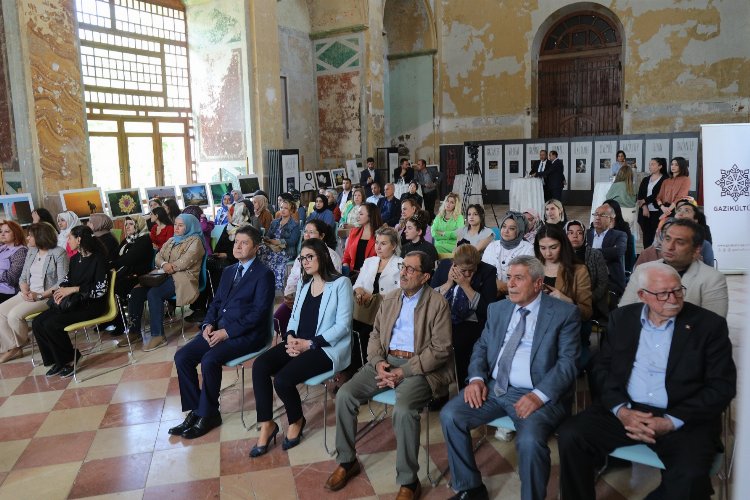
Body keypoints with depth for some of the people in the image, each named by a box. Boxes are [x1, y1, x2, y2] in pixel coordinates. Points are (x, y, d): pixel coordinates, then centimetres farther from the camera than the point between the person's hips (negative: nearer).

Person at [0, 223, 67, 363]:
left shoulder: (59, 253, -11)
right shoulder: (31, 252, 13)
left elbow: (62, 282, -16)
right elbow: (23, 277, 14)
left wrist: (40, 295, -21)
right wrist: (25, 291, -7)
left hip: (47, 296, -8)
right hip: (28, 294, 8)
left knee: (14, 314, -22)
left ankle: (19, 345, 6)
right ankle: (12, 348, 1)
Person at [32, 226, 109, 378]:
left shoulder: (98, 259, -11)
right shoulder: (75, 258, 11)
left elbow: (100, 289, -18)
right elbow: (68, 279, 17)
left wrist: (74, 289, -20)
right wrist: (61, 289, -5)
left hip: (91, 305, -8)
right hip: (73, 302, 8)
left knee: (51, 324, -23)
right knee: (37, 322, -9)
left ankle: (68, 359, -1)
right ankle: (56, 360, 4)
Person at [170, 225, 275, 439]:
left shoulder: (264, 274, -7)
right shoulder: (228, 271, 18)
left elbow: (258, 313, -15)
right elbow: (216, 302, 19)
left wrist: (227, 332, -18)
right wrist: (208, 324, -1)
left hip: (246, 334, -7)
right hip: (218, 329, 8)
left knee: (209, 360, -28)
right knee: (182, 357, -10)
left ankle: (208, 414, -7)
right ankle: (195, 410, 3)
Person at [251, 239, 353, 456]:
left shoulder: (341, 283, -7)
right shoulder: (304, 283, 16)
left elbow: (342, 326, -13)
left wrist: (309, 344, -17)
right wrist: (290, 337, -4)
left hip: (326, 347, -7)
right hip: (298, 342, 7)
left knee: (283, 379, -25)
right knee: (260, 365, -18)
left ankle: (296, 421, 7)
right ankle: (266, 425, -6)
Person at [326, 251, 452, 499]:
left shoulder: (438, 304, -7)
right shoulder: (390, 299, 12)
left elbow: (440, 349, -12)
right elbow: (375, 335, 14)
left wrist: (403, 371, -17)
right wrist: (379, 362, -7)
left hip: (418, 367, -6)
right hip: (386, 360, 6)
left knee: (403, 409, -33)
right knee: (344, 394, -12)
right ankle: (346, 461, 8)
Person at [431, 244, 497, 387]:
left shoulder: (487, 272, -2)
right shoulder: (444, 265, 7)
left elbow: (487, 309, -10)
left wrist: (465, 285, -14)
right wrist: (449, 283, -8)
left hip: (471, 324, -2)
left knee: (457, 344, -31)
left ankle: (461, 391, -10)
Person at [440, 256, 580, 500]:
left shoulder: (564, 313, -3)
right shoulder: (497, 309, 13)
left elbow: (568, 361, -9)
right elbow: (481, 347, 16)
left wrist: (539, 395, -23)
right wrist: (476, 378, -5)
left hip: (539, 394, -5)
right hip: (493, 388, 5)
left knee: (529, 440, -32)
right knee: (449, 416, -13)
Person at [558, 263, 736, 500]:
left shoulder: (709, 324, 0)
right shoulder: (622, 318, 8)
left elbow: (722, 387, -4)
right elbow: (603, 369, 8)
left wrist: (670, 422, -14)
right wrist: (621, 409, -11)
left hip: (683, 418, -2)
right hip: (625, 411, 2)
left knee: (690, 476, -31)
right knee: (570, 436, -20)